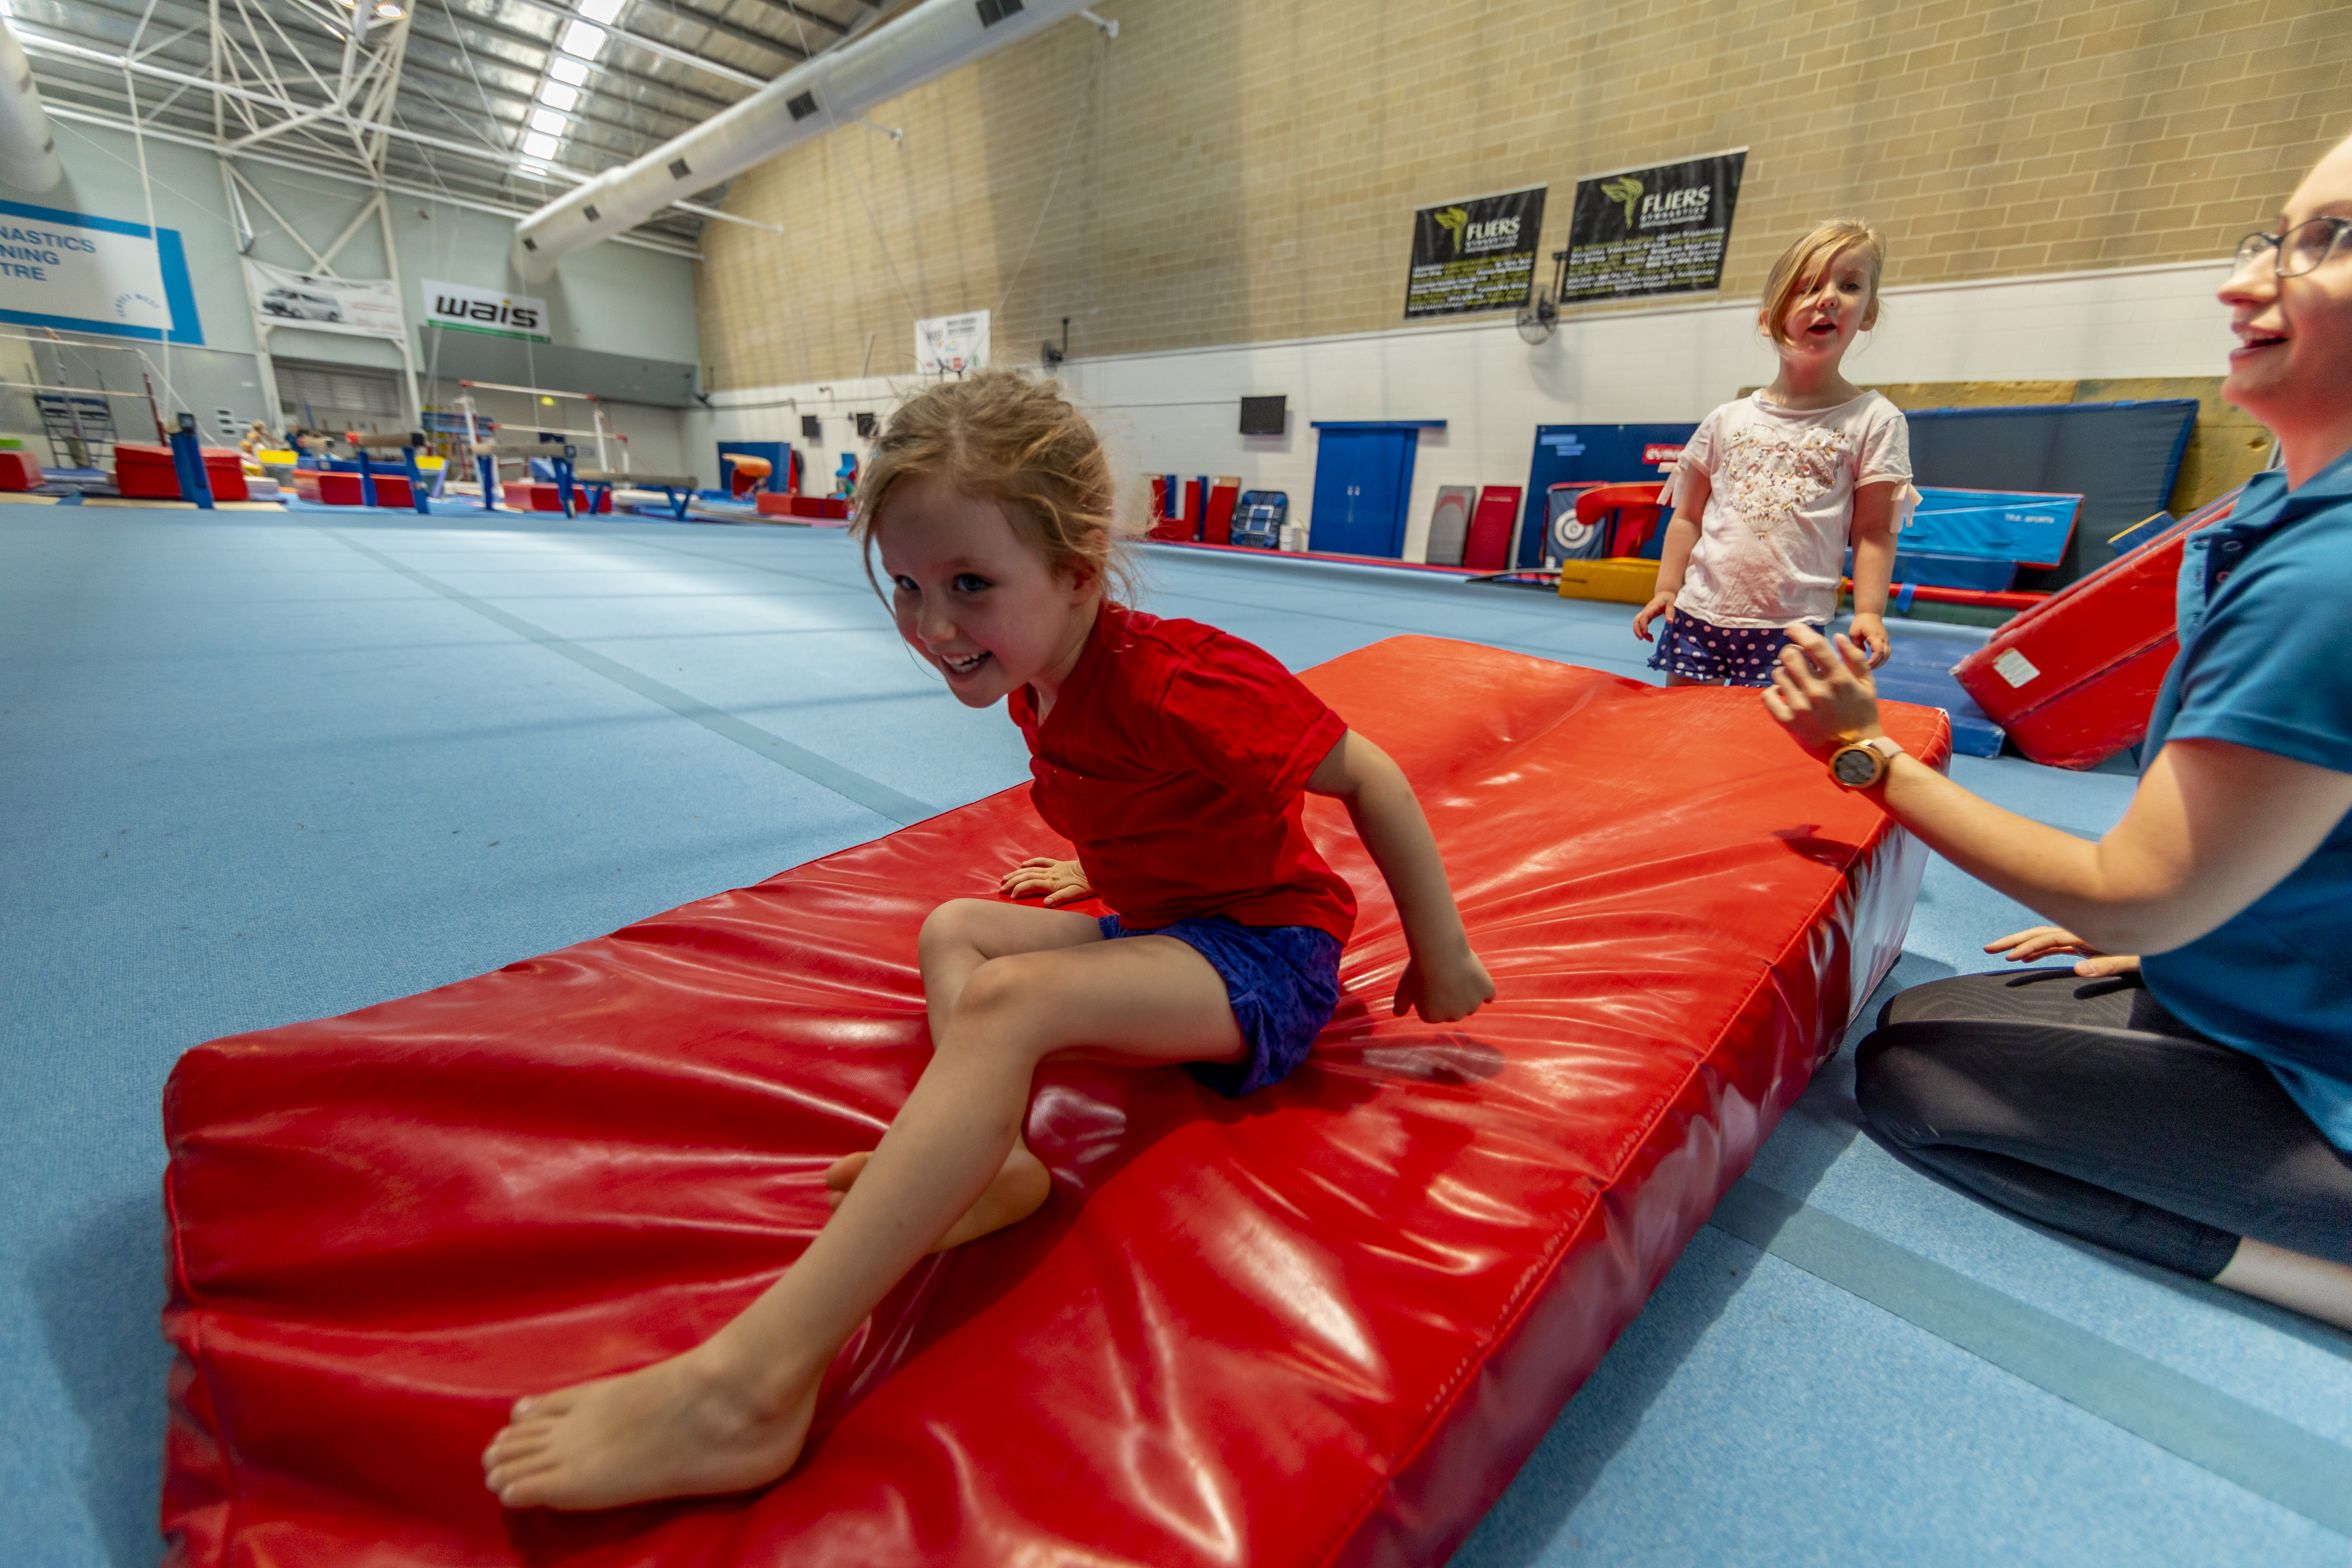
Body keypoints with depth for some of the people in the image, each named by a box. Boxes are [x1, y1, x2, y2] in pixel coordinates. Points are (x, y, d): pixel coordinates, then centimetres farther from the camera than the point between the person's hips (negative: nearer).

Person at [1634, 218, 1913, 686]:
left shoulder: (1875, 421, 3)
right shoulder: (1727, 420, 8)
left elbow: (1874, 531, 0)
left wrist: (1869, 611, -8)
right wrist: (1667, 590, 4)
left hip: (1792, 628, -2)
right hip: (1700, 612, 2)